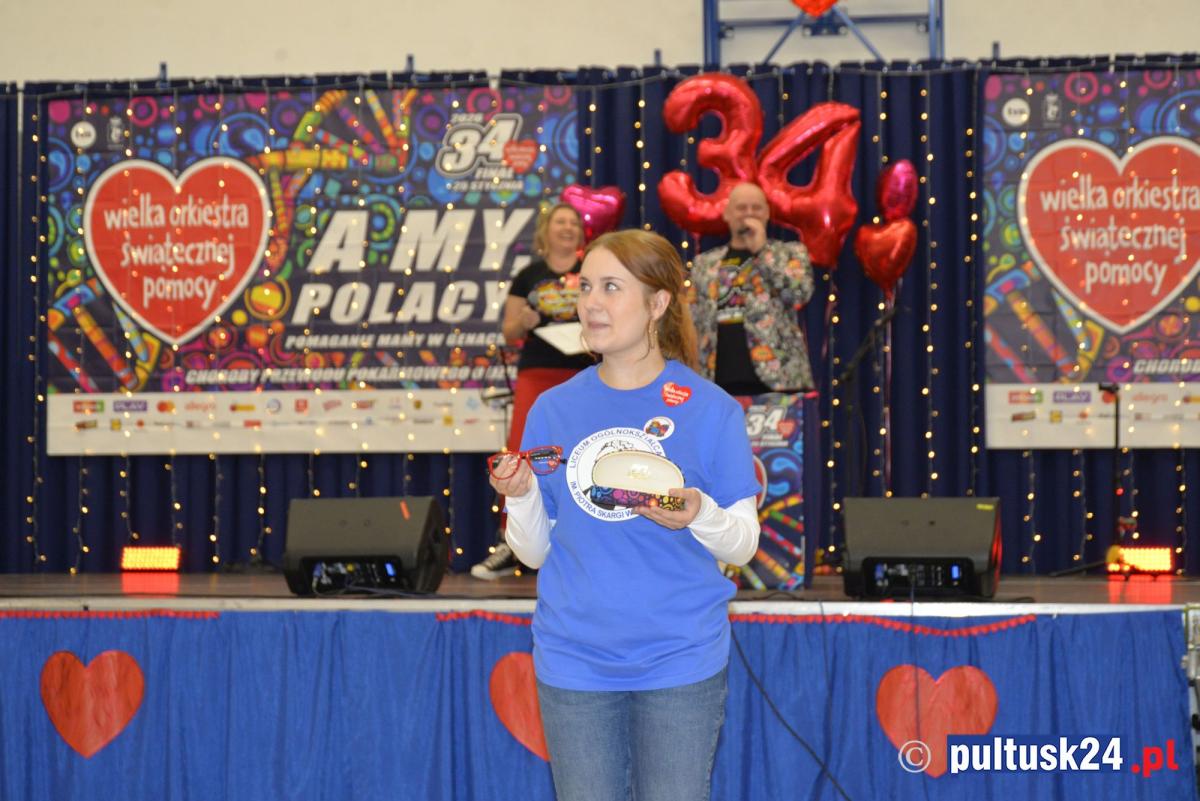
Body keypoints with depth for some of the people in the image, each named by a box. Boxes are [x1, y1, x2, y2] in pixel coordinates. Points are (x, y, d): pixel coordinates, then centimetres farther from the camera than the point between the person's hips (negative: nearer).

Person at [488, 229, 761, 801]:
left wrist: (698, 516, -21)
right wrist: (520, 496, -12)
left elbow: (743, 545, -1)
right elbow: (535, 552, 7)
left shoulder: (710, 408, -3)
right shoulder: (553, 409, 4)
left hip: (680, 662, -2)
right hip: (575, 663, 2)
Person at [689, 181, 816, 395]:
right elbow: (692, 322, 17)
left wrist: (761, 249, -5)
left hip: (778, 380, -2)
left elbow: (800, 292, -9)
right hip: (719, 384, 2)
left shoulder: (790, 252, 11)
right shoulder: (705, 263, 17)